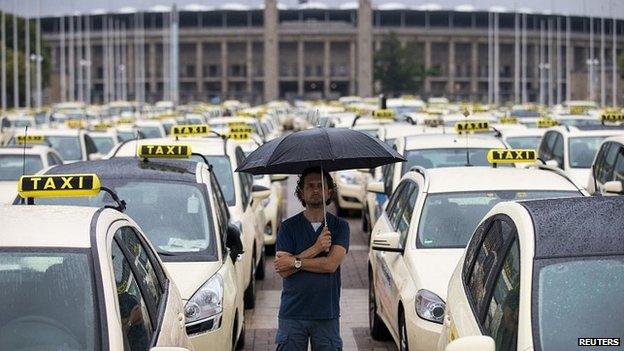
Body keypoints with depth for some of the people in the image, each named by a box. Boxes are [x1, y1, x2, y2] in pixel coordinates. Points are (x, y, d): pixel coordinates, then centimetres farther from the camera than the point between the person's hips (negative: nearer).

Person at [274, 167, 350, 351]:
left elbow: (331, 264, -10)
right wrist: (315, 249, -14)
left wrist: (294, 262, -9)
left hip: (327, 314, 0)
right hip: (292, 313, 0)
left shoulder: (340, 226, 4)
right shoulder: (288, 226, 4)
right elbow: (283, 270, -8)